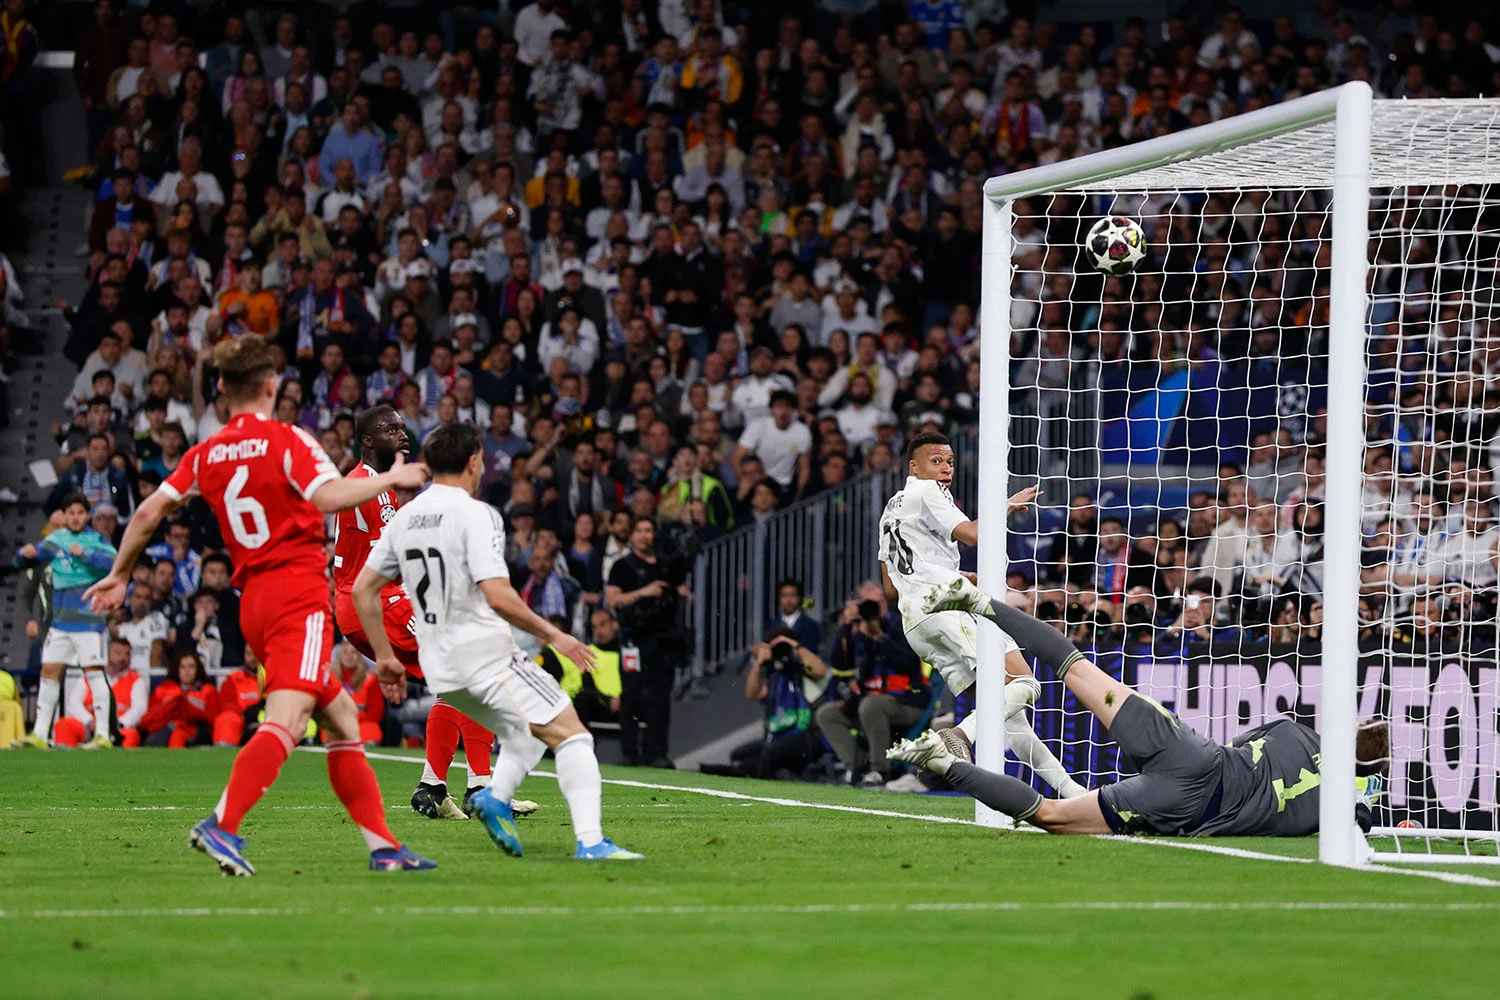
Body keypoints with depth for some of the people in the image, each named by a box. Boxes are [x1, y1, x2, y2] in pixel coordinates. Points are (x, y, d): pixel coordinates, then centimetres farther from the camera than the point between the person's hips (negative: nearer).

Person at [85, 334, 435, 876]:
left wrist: (120, 575, 24)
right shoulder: (286, 440, -6)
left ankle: (381, 843, 12)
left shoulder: (206, 454, 12)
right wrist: (391, 478, -7)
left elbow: (149, 513, 11)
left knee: (342, 719, 15)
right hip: (299, 591, -7)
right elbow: (328, 497, -21)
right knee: (286, 720, -20)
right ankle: (221, 825, -37)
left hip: (253, 600, 7)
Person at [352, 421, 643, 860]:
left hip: (438, 662, 8)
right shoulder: (475, 513, -11)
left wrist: (385, 657, 20)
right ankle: (590, 840, -22)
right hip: (484, 651, -8)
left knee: (528, 734, 24)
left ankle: (495, 795, -3)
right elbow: (497, 596, -20)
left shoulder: (405, 517, 10)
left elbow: (362, 589, 13)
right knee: (570, 735, -7)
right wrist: (552, 635, -10)